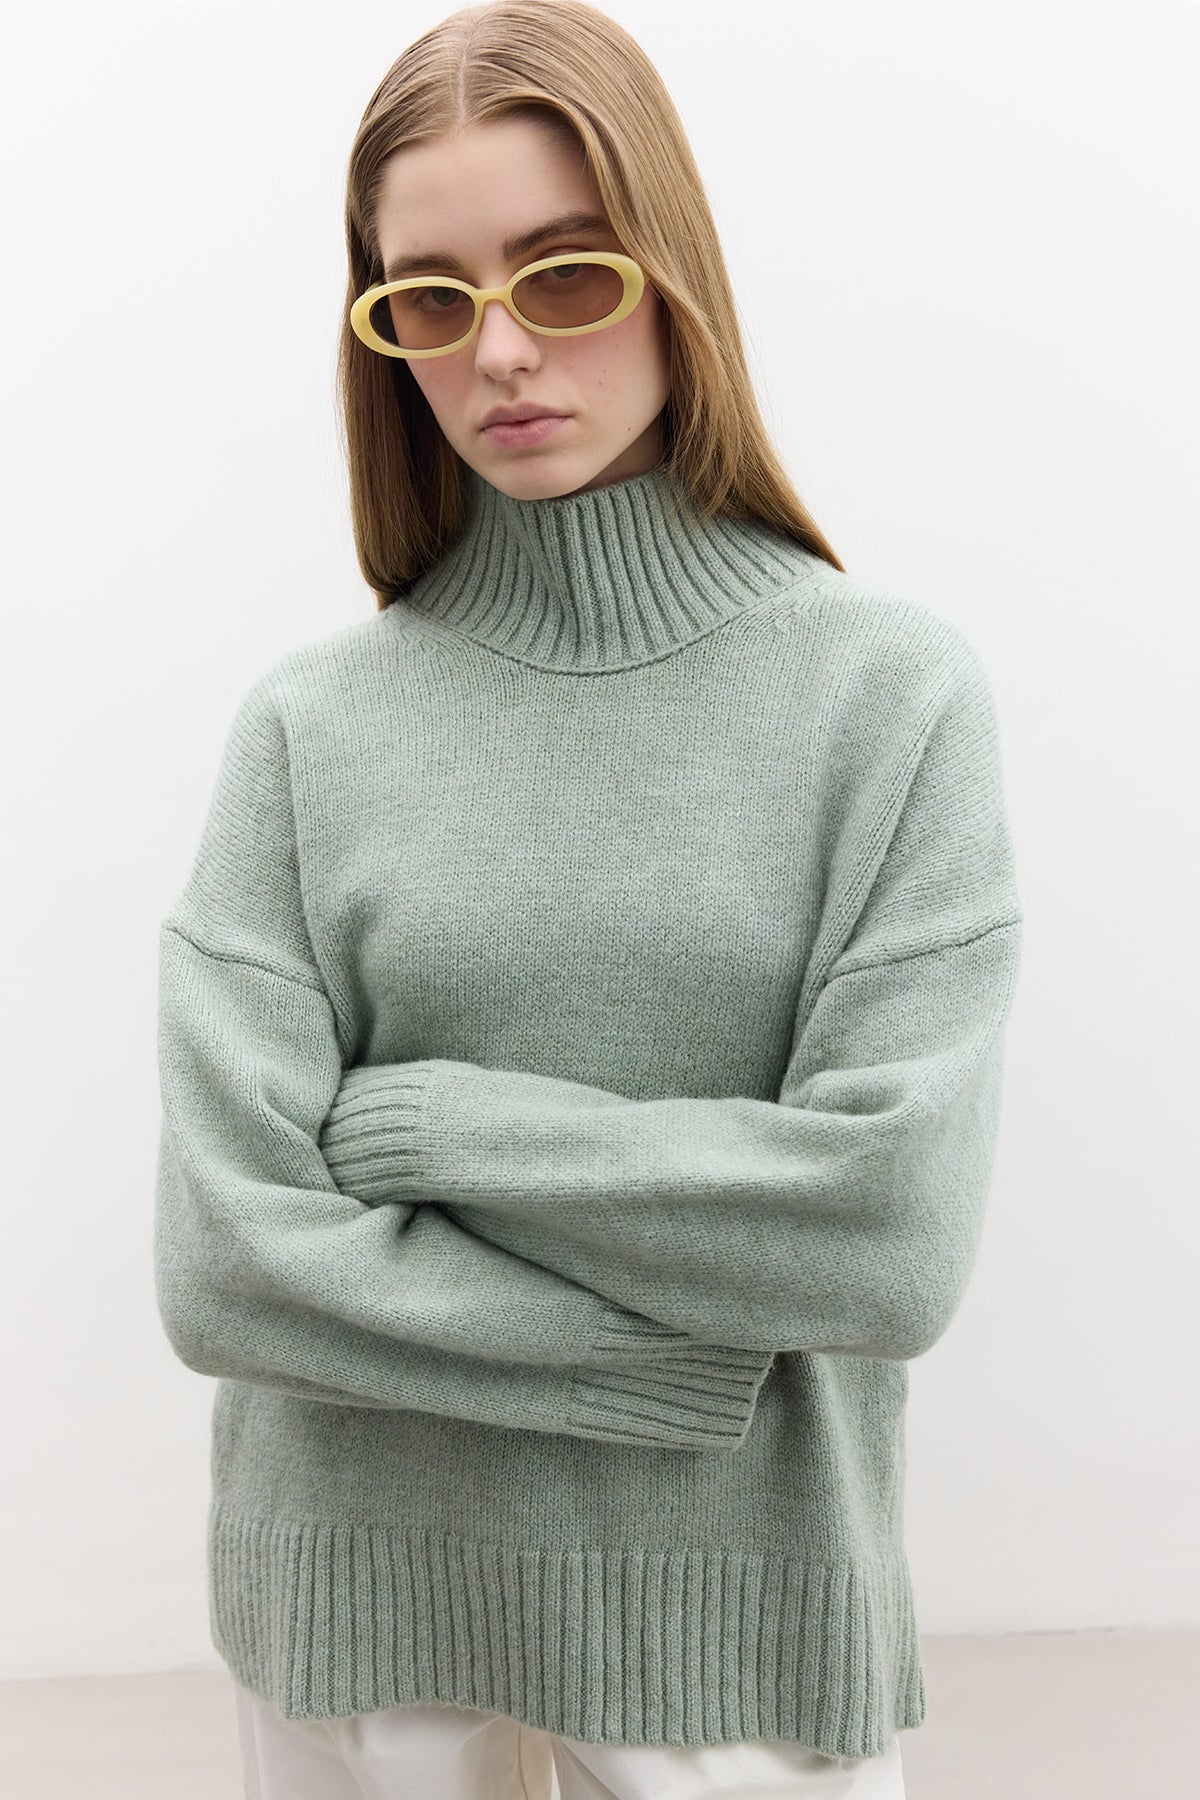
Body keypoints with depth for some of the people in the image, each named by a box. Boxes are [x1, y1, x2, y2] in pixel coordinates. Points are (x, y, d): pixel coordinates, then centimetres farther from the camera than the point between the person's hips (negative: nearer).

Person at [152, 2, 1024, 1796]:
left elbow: (896, 1233, -17)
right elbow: (225, 1264, -11)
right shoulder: (312, 725, -6)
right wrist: (683, 1357, -13)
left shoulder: (895, 689, -8)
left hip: (742, 1617, 0)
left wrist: (419, 1118, -13)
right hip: (361, 1610, 1)